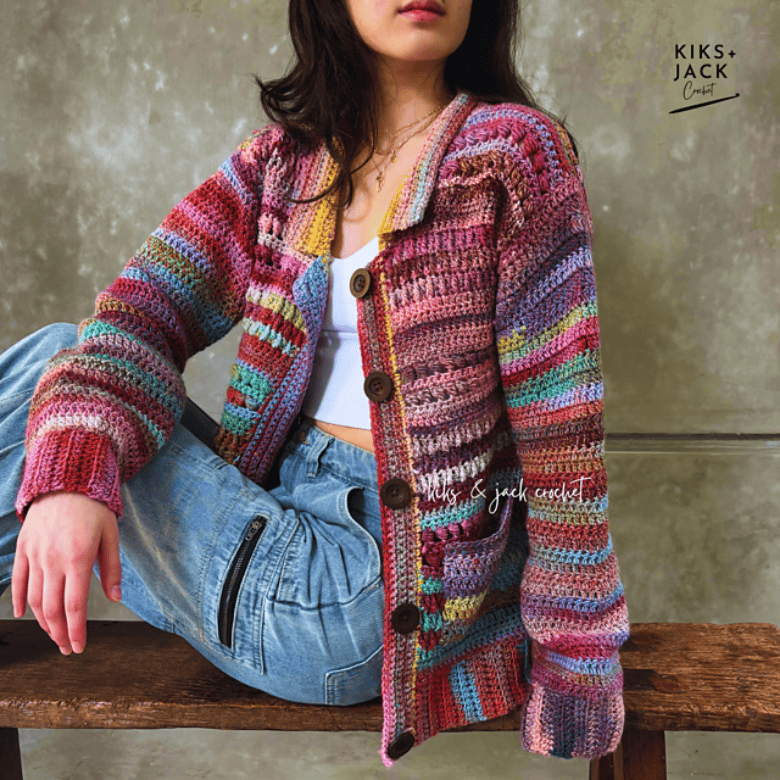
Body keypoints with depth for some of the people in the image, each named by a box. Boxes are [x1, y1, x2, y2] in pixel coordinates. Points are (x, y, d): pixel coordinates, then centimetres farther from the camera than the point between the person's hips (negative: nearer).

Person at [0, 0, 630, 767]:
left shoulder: (514, 153, -8)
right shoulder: (282, 159, 7)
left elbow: (560, 424, -10)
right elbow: (142, 310, -5)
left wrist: (571, 667, -7)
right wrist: (71, 468, -25)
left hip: (371, 578, -5)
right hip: (280, 496, 5)